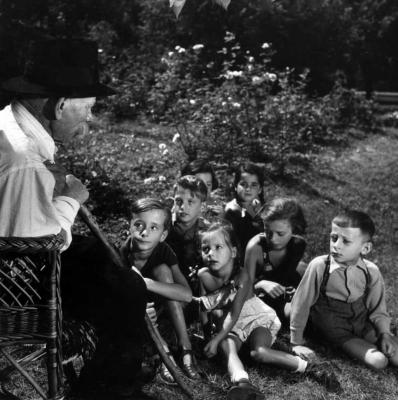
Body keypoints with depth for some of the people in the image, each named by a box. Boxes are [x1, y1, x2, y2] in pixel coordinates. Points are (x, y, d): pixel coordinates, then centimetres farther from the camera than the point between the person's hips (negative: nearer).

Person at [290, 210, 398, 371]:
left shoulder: (371, 272, -10)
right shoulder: (319, 266, -19)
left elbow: (378, 310, 4)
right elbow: (301, 303, -10)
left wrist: (385, 333, -13)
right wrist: (297, 343, -5)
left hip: (363, 324, 3)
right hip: (334, 331, -3)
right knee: (378, 360, -21)